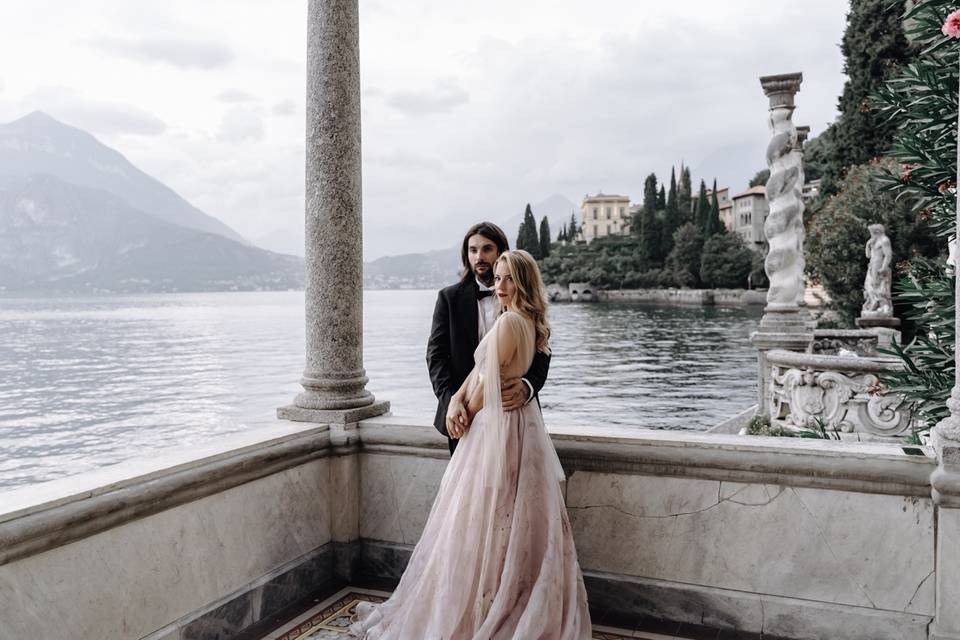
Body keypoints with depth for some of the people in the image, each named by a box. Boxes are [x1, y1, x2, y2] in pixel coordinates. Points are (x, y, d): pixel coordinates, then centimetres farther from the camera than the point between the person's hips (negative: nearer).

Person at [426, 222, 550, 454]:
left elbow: (541, 352, 0)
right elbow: (436, 354, 1)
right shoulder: (449, 298, 5)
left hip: (513, 411, 0)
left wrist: (528, 386, -21)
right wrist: (450, 400, -15)